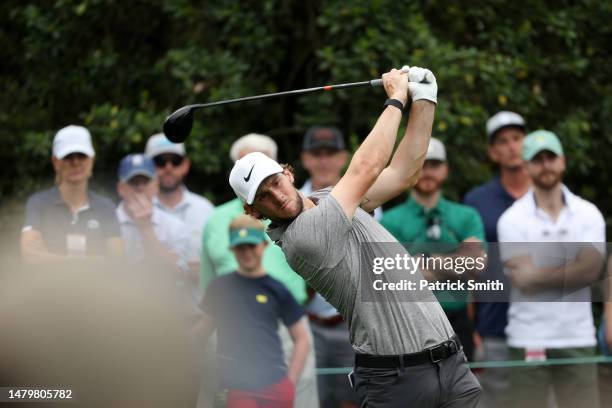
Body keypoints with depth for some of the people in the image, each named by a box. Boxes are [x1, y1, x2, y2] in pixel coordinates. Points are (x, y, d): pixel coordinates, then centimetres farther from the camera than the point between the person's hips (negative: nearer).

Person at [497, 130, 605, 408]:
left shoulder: (588, 214, 6)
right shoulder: (513, 219, -1)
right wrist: (571, 270, -6)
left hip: (578, 339, 2)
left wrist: (538, 275, -12)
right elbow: (523, 281, -12)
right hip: (528, 340, -2)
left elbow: (590, 270, -10)